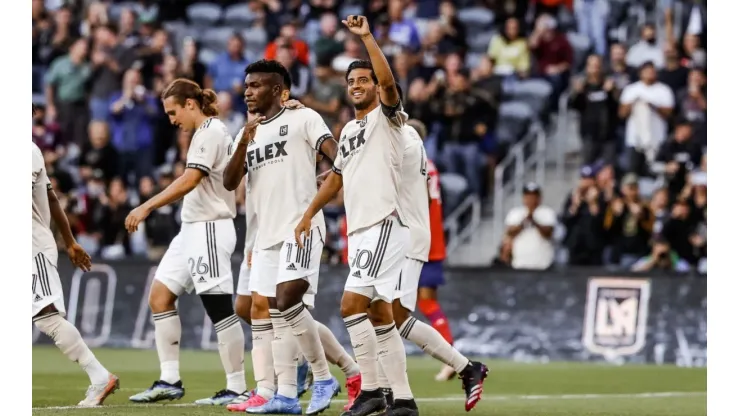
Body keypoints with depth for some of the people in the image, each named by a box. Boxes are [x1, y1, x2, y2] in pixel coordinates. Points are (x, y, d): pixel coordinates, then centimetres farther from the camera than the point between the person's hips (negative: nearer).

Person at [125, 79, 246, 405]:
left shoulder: (211, 131, -12)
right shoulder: (206, 132, 17)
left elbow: (189, 181, -21)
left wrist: (147, 207, -21)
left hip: (210, 228, -10)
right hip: (193, 229, 10)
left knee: (220, 309, -8)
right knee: (160, 296, 5)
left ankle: (237, 388, -5)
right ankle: (169, 381, 6)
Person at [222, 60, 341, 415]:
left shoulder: (303, 119, 0)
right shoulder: (248, 133, 18)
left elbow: (334, 151, -14)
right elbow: (229, 183, 7)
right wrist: (244, 144, -8)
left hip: (301, 226, -7)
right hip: (267, 234, 7)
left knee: (287, 301, -19)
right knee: (276, 315, 6)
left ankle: (323, 378, -7)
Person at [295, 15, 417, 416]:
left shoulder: (386, 117, -3)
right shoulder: (349, 130, 20)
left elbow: (388, 82, -22)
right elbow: (336, 175, 30)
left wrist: (366, 37, -24)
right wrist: (309, 214, 26)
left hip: (384, 225, -9)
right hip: (359, 230, 9)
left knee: (351, 304, -17)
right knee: (379, 315, 8)